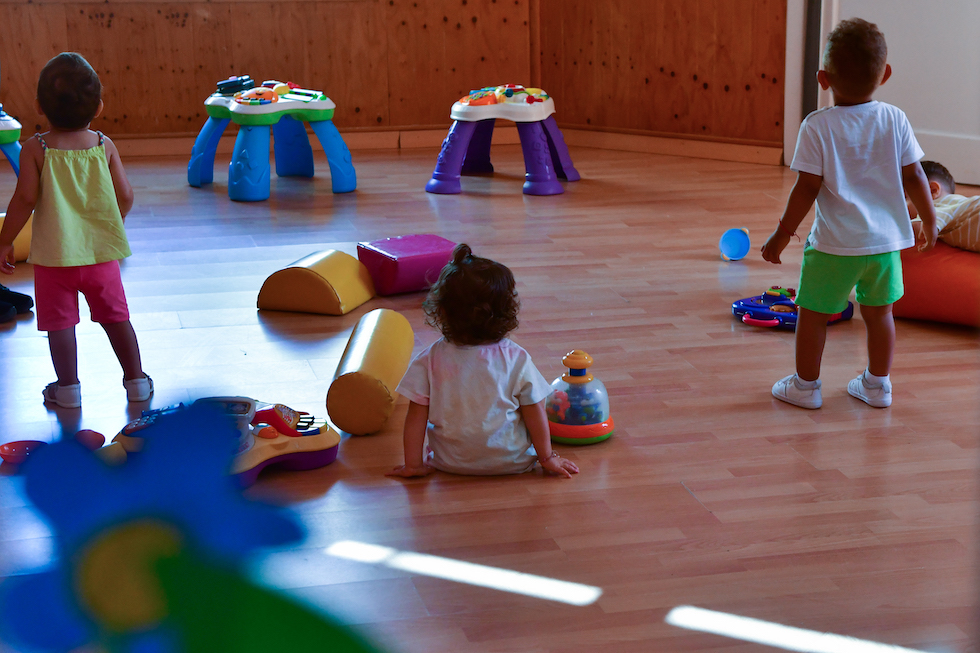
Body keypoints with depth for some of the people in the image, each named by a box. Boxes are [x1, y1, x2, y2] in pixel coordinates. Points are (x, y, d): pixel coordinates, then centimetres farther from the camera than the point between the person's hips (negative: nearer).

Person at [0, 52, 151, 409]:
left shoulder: (35, 149, -10)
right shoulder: (104, 145, -3)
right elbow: (125, 196, -2)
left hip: (54, 253, -2)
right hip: (101, 249, 2)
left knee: (60, 321, 9)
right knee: (115, 316, 14)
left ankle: (68, 387, 15)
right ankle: (136, 380, 21)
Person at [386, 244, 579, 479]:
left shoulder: (430, 360, -14)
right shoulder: (517, 359, -15)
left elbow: (417, 417, -9)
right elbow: (535, 415, -8)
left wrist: (413, 464, 3)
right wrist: (546, 458, 6)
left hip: (451, 463, 1)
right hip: (512, 462, -1)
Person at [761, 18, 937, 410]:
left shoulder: (817, 126, -13)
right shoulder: (895, 120, -3)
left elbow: (808, 187, -13)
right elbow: (914, 177, 1)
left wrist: (783, 233, -4)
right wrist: (929, 221, 15)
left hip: (835, 244, -4)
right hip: (886, 238, 4)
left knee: (813, 313, 10)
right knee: (879, 312, 17)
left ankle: (806, 386, 19)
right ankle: (877, 385, 27)